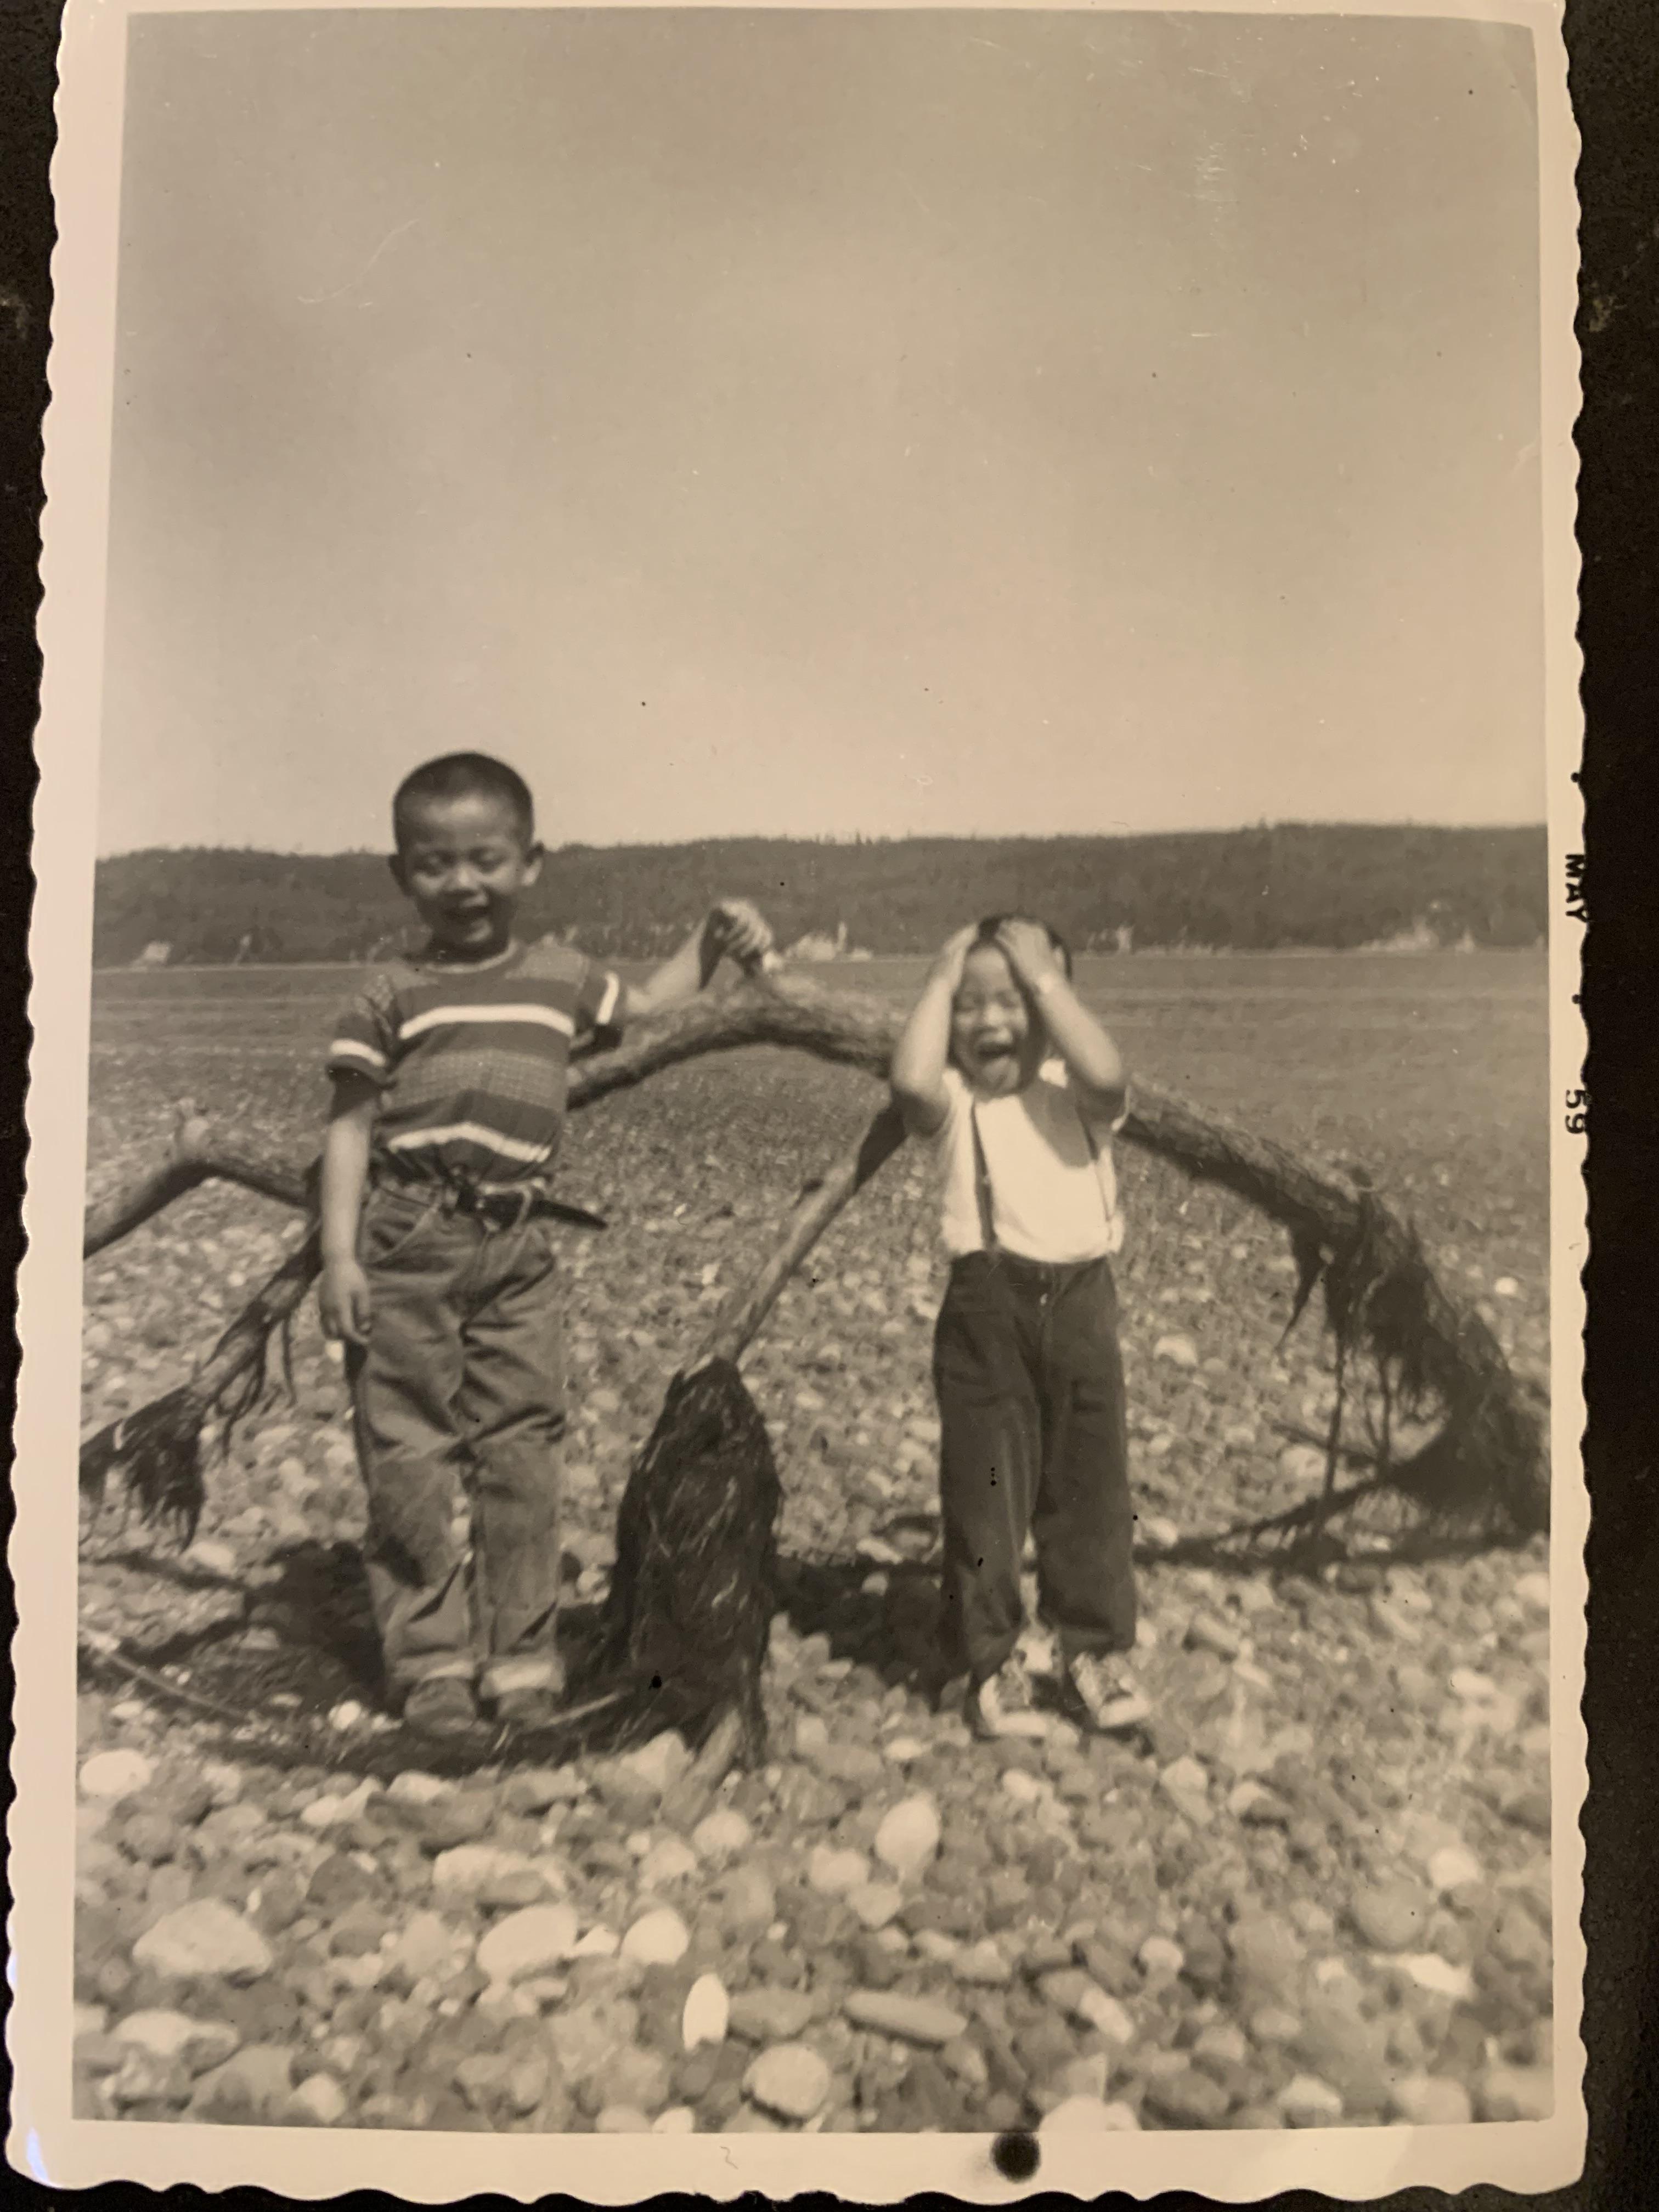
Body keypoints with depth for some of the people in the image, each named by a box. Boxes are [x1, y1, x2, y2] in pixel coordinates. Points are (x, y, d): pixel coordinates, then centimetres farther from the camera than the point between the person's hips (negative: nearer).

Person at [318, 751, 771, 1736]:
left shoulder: (561, 975, 11)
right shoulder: (391, 996, 1)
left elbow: (644, 1006, 29)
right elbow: (351, 1125, 0)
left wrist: (714, 940, 15)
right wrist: (339, 1253, -8)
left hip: (518, 1250, 3)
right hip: (406, 1247, -2)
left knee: (523, 1454, 5)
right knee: (410, 1459, 2)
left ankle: (522, 1659, 17)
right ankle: (432, 1662, 16)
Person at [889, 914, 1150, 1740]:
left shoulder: (1073, 1093, 3)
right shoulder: (955, 1100, 1)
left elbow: (1106, 1074, -21)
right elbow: (911, 1080, -23)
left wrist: (1045, 975, -13)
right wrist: (940, 981, -11)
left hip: (1081, 1299, 1)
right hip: (987, 1304, -1)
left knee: (1091, 1481, 11)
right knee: (984, 1485, 5)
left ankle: (1096, 1649, 28)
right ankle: (990, 1662, 19)